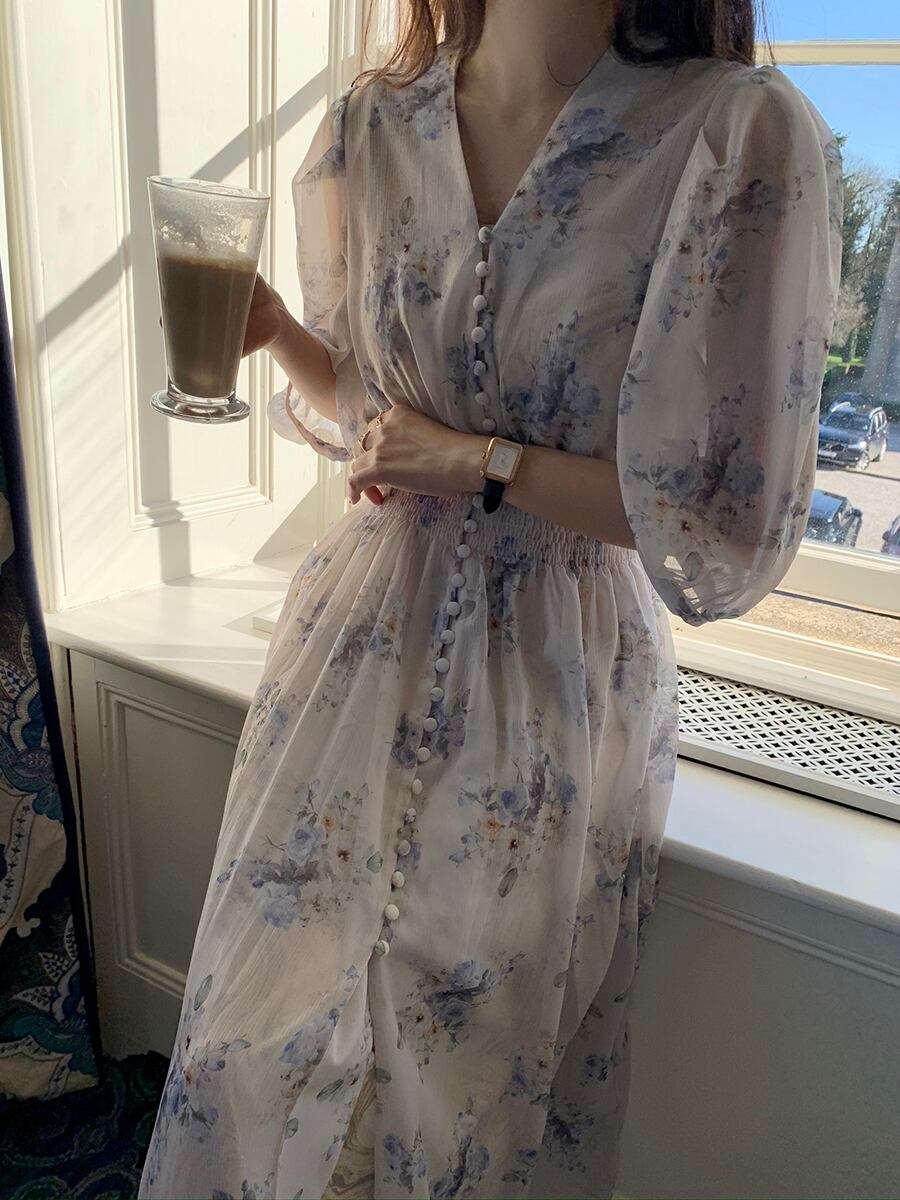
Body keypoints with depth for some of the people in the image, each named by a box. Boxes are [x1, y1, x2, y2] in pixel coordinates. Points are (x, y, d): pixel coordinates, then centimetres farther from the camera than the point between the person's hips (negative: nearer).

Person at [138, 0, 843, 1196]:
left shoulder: (746, 137, -14)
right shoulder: (369, 127, 1)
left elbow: (728, 533, -14)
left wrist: (481, 461, -15)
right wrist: (269, 324, -6)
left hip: (561, 676, -3)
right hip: (368, 645, 4)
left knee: (483, 1065, 19)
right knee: (277, 1021, 21)